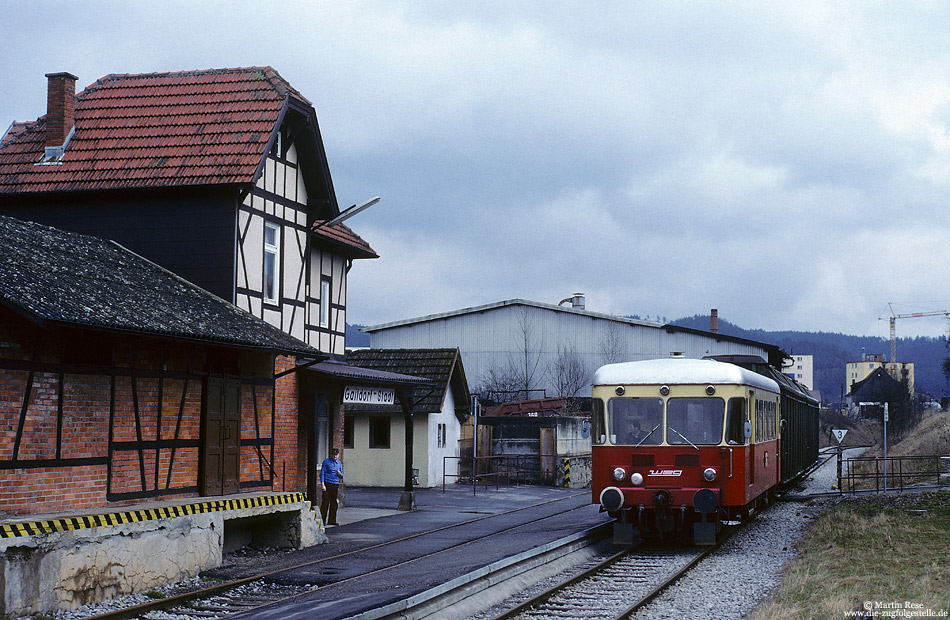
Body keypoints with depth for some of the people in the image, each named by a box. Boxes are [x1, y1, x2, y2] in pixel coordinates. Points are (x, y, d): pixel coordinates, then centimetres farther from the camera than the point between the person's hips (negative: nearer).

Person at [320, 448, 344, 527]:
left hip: (335, 485, 5)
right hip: (327, 484, -5)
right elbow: (322, 473, -5)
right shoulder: (326, 461, -2)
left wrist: (340, 474, -5)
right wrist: (322, 485, -14)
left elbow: (342, 476, 20)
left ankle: (331, 521, 13)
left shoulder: (339, 463, 13)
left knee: (334, 503, 6)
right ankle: (322, 520, -6)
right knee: (325, 502, -8)